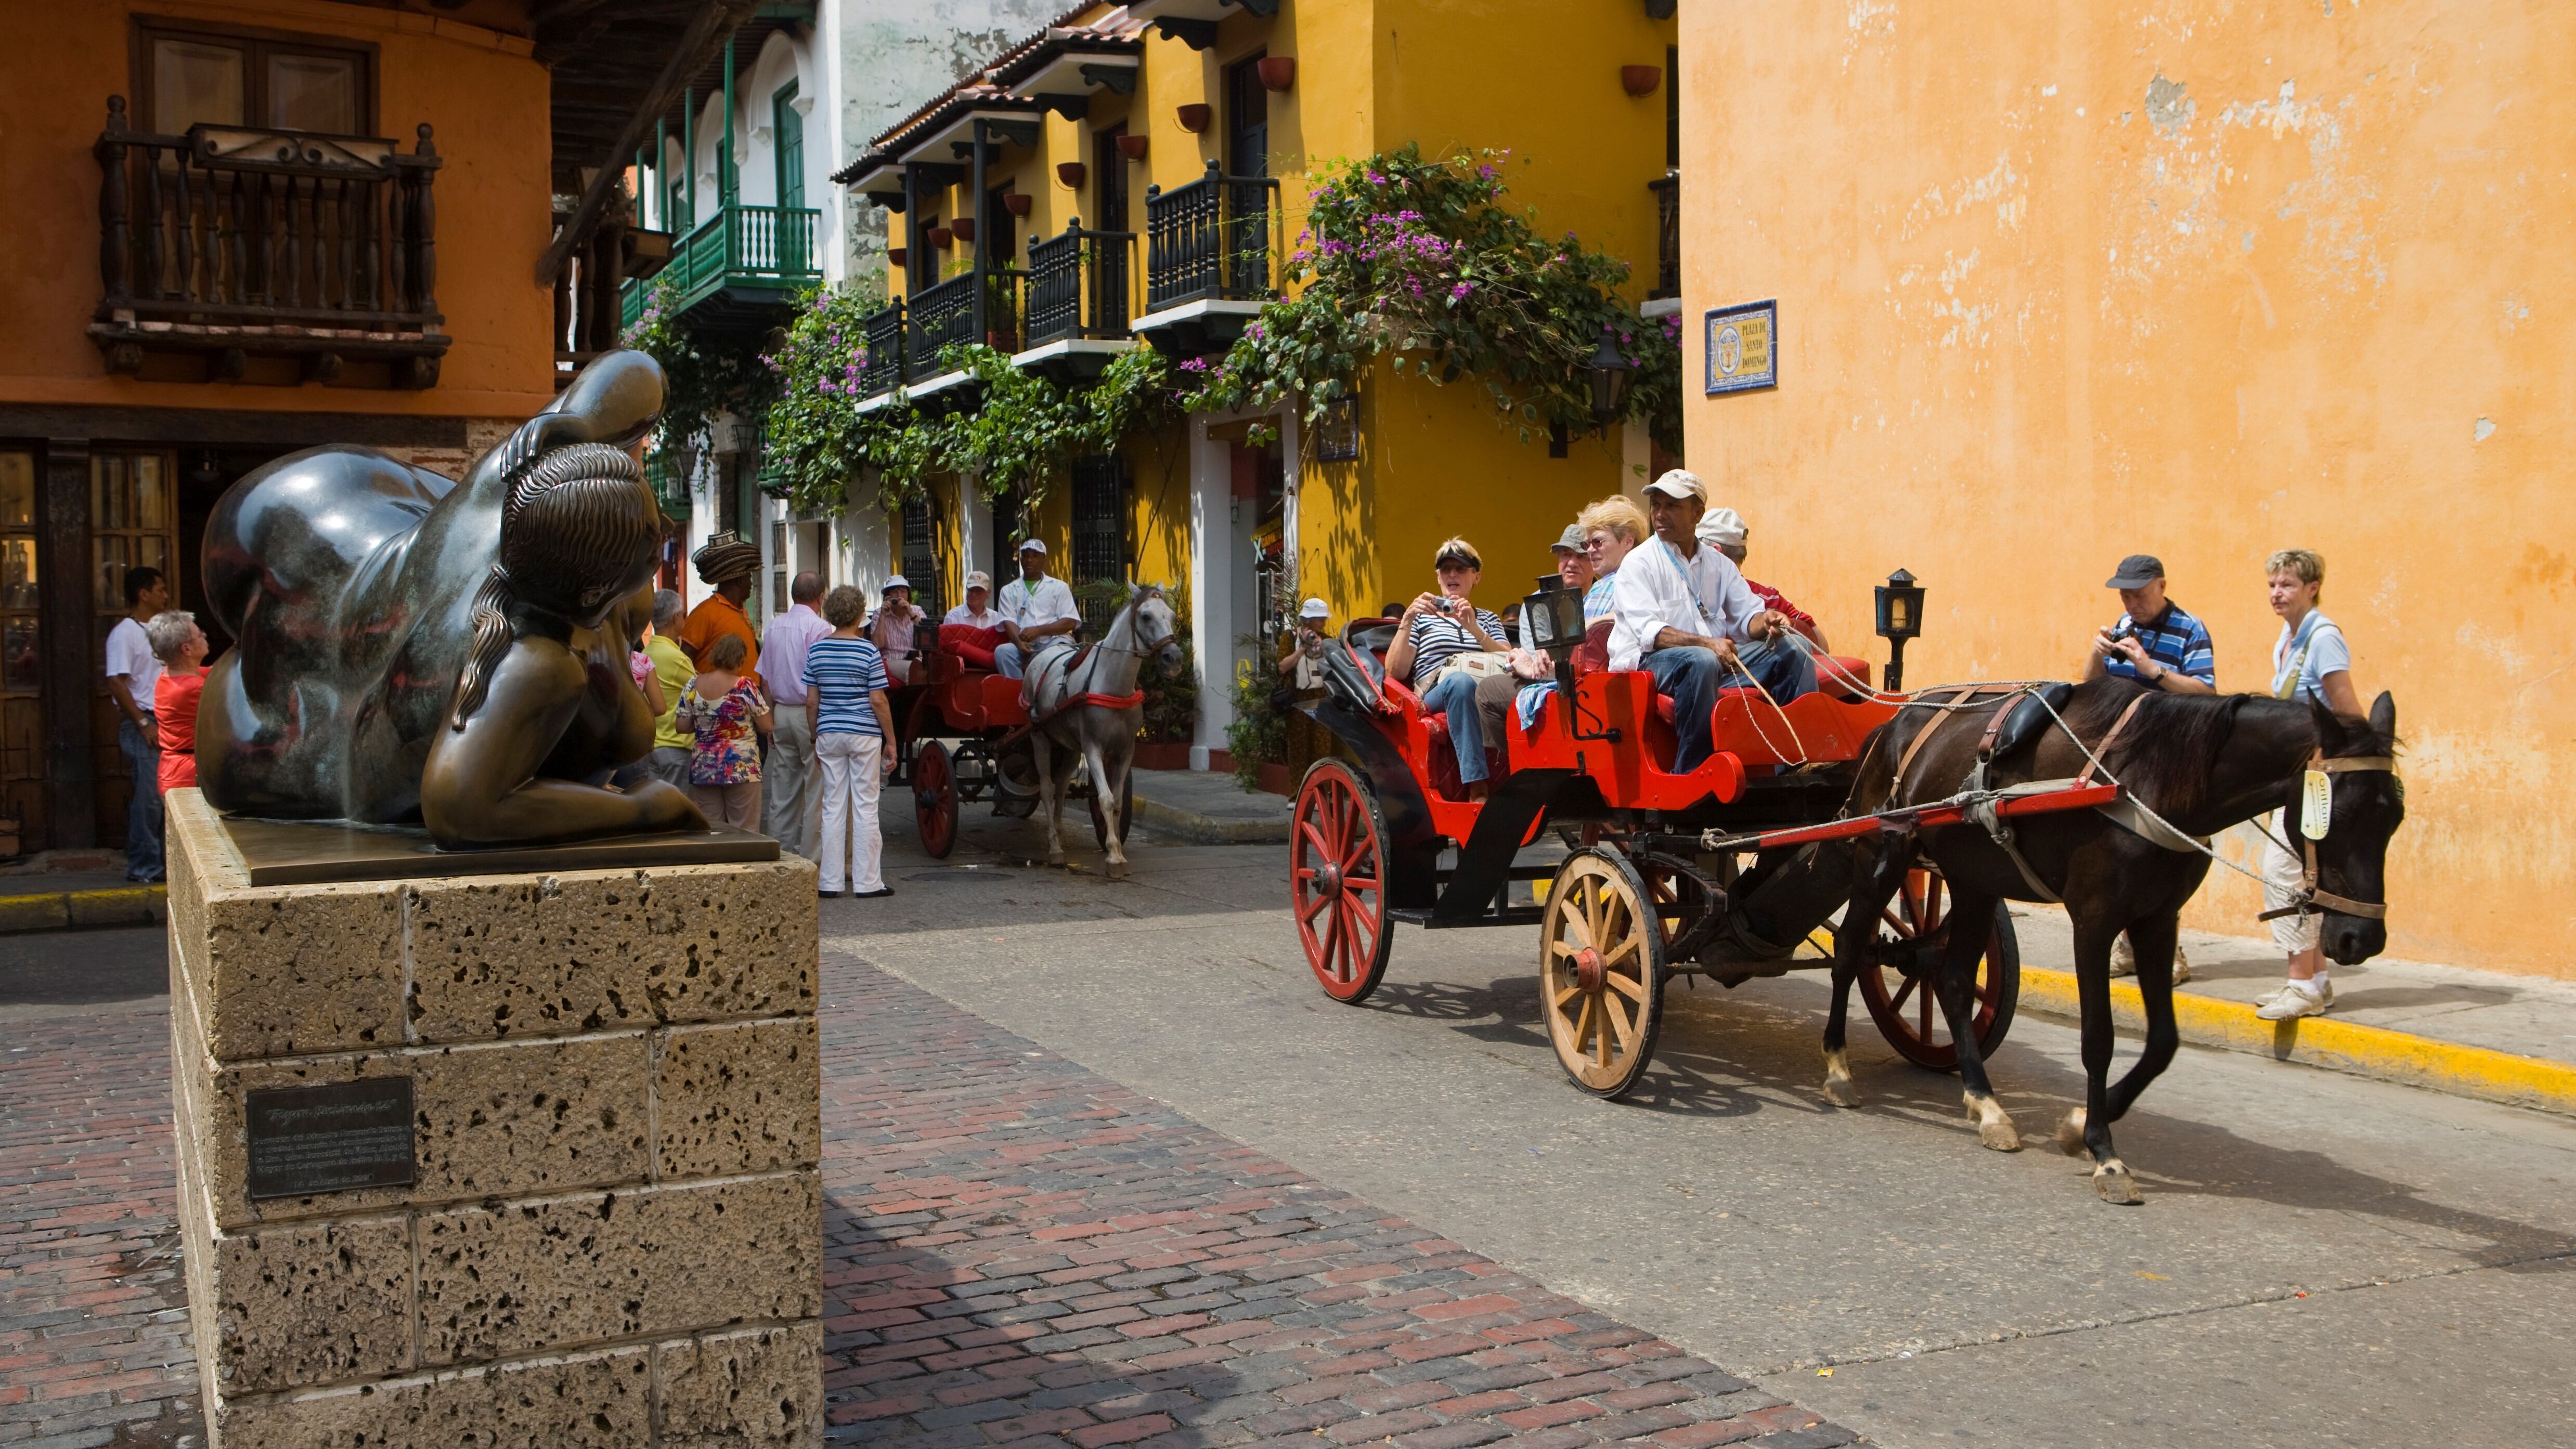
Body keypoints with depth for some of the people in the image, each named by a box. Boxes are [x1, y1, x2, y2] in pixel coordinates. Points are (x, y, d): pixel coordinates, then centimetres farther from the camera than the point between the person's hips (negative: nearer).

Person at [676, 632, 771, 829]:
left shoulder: (693, 686, 2)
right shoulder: (745, 686, -10)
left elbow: (683, 726, 5)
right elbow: (766, 727, -7)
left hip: (703, 768, 4)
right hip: (741, 768, -4)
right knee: (745, 833, 1)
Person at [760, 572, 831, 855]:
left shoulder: (774, 626, 10)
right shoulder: (819, 627, -11)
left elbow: (765, 678, 14)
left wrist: (770, 719, 19)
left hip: (781, 712, 7)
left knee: (782, 791, 10)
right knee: (816, 791, -2)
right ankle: (810, 859, -2)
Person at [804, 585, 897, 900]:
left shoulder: (817, 650, 4)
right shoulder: (868, 651, -8)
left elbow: (811, 701, 5)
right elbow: (878, 701, -9)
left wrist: (816, 739, 15)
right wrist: (891, 742, -2)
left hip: (829, 735, 4)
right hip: (864, 735, -4)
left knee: (833, 807, 8)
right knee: (865, 808, 1)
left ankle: (831, 881, 10)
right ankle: (867, 882, 2)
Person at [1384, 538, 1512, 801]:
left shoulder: (1488, 619, 30)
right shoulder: (1421, 616, 23)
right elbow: (1395, 672, 7)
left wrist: (1474, 629, -6)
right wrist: (1407, 620, -3)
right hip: (1434, 697, -2)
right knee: (1459, 680, -39)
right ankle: (1477, 791, -50)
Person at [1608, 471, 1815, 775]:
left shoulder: (1719, 564, 17)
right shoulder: (1639, 564, -2)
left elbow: (1747, 615, 10)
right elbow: (1649, 632, -15)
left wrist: (1765, 621, -15)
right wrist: (1706, 643, -30)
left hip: (1720, 658, 6)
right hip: (1650, 661, -6)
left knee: (1793, 652, -8)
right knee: (1700, 661, -39)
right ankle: (1691, 773, -34)